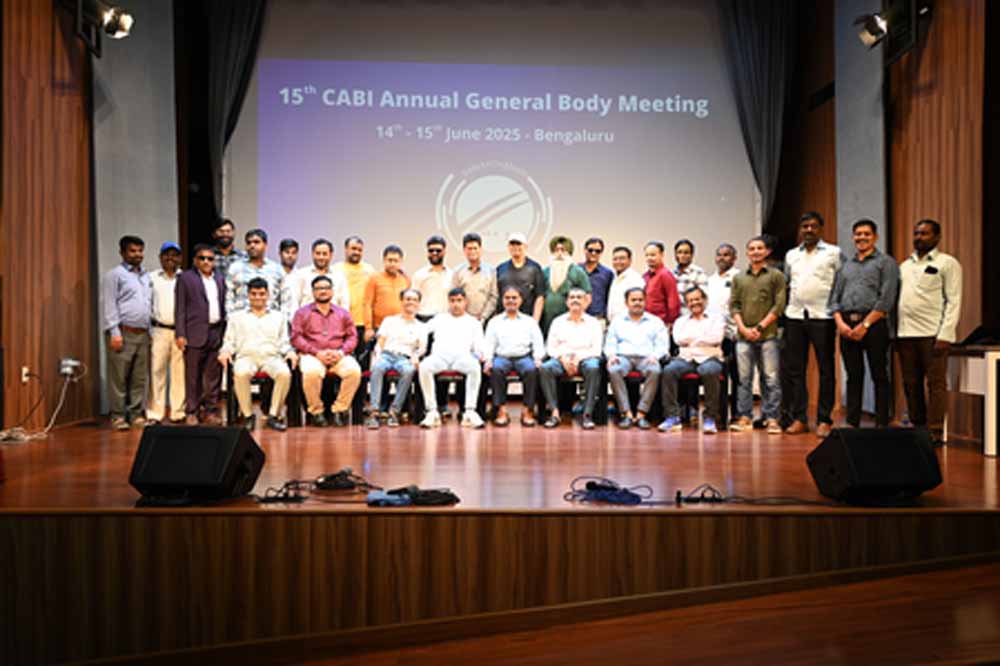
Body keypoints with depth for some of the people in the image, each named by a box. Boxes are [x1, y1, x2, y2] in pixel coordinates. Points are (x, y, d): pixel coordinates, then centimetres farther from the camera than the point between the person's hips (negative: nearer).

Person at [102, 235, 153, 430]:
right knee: (119, 377, -4)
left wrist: (150, 332, 13)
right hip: (123, 333, -6)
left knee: (139, 378, 6)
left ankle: (136, 415, 12)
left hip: (143, 333, 6)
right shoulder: (115, 275, 0)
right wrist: (115, 333, -14)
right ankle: (118, 416, 1)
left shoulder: (146, 277, 19)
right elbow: (110, 305, -7)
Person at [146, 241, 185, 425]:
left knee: (179, 373, 2)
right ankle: (154, 413, 3)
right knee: (156, 371, -2)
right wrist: (147, 332, 2)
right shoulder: (152, 278, 8)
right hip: (159, 330, 0)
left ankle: (178, 412, 9)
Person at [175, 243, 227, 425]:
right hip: (195, 334, -4)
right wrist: (180, 334, -9)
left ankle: (210, 411, 15)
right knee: (193, 376, 1)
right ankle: (192, 412, 8)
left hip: (217, 333, 4)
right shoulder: (185, 278, 2)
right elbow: (180, 308, -2)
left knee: (213, 376, 7)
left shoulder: (220, 278, 15)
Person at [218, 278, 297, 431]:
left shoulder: (278, 317, 24)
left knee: (285, 373, -35)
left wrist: (290, 352, -2)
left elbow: (284, 342, 20)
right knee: (241, 374, -38)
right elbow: (229, 341, 17)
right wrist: (225, 352, -5)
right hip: (246, 356, 0)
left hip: (272, 356, 1)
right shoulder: (236, 317, 23)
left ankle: (274, 415, -22)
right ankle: (247, 414, -20)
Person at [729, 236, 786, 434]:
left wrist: (760, 327, -8)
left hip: (767, 336, -2)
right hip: (744, 336, 3)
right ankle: (744, 417, 9)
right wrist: (743, 328, -5)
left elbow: (779, 305, -1)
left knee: (771, 378, -3)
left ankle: (771, 418, 1)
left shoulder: (776, 276, 5)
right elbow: (733, 305, 9)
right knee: (744, 378, 3)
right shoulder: (739, 278, 14)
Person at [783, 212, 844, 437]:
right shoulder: (791, 255, 15)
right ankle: (798, 418, 12)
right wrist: (782, 307, 12)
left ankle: (824, 420, 5)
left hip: (822, 317, -4)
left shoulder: (834, 253, 3)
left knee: (826, 369, 0)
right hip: (795, 317, 4)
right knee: (794, 369, 4)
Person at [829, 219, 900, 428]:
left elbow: (886, 300, -7)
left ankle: (882, 424, 4)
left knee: (879, 376, -1)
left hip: (873, 324, -4)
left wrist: (865, 325, -12)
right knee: (853, 377, 8)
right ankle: (852, 423, 12)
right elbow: (834, 297, 14)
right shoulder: (846, 265, 19)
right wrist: (840, 322, -3)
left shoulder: (885, 262, 3)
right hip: (847, 326, 5)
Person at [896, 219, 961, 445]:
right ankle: (917, 426, 18)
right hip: (905, 333, 5)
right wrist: (894, 333, 8)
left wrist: (945, 336, -14)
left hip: (932, 334, -5)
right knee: (911, 384, 9)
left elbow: (953, 302, -5)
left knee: (936, 383, -3)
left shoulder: (947, 263, 2)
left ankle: (935, 431, 2)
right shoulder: (905, 265, 18)